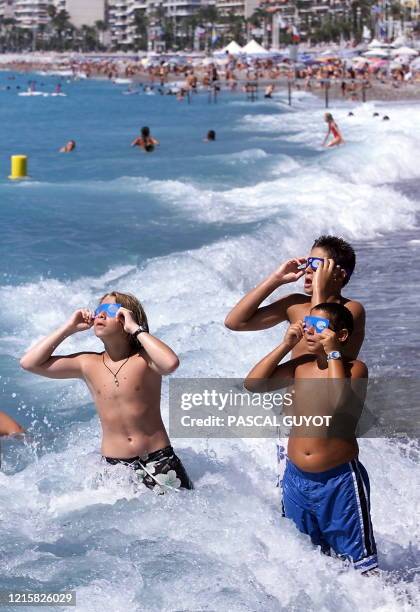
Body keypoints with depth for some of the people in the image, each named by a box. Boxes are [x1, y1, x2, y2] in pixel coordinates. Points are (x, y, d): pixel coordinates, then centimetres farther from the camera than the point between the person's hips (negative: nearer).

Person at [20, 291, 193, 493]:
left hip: (158, 460, -3)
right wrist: (68, 328, -2)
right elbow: (29, 363, 1)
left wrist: (136, 328, -23)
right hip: (114, 465, 3)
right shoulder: (88, 364, 2)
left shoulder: (144, 359, -8)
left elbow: (171, 363, -33)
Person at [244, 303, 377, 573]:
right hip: (296, 477, 6)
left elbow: (340, 405, -28)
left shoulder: (355, 368, -9)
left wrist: (333, 354, -21)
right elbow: (253, 383, 2)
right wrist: (286, 345, -3)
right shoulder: (301, 365, 6)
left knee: (361, 565, -3)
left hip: (339, 480, -5)